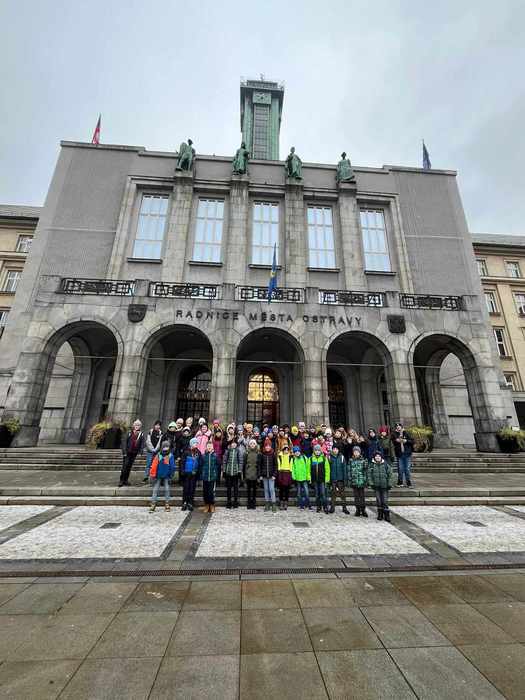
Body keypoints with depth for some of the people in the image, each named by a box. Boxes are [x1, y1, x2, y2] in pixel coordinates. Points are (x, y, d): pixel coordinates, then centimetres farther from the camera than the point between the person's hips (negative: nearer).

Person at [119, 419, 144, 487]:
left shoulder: (141, 434, 0)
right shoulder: (129, 432, -3)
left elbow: (142, 444, 1)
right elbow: (124, 441, -4)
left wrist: (140, 452, -10)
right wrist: (124, 451, -10)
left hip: (134, 453, 2)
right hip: (127, 452, -2)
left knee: (129, 467, 11)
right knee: (124, 466, -3)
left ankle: (126, 480, 22)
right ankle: (121, 481, 9)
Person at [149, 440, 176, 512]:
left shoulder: (170, 456, -7)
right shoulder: (158, 455, -6)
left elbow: (173, 467, -2)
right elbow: (154, 465, -4)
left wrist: (171, 475, -1)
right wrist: (153, 475, -3)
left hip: (166, 476, 0)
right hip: (158, 476, 1)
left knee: (167, 489, 5)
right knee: (155, 490, 3)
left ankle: (167, 504, 16)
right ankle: (153, 504, 12)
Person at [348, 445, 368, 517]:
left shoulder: (363, 460, -1)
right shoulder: (351, 461, 5)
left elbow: (366, 471, 0)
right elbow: (349, 470, 8)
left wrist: (365, 480, -6)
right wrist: (350, 479, 3)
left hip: (361, 481, -2)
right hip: (354, 481, 2)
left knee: (362, 496, 3)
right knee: (356, 496, 9)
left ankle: (363, 510, 14)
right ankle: (357, 510, 19)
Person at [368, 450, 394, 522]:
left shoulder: (386, 465, 0)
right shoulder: (372, 465, 1)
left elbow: (390, 475, 1)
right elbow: (369, 475, 1)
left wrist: (389, 484, -2)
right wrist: (371, 483, -6)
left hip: (384, 486, -1)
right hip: (376, 486, 1)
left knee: (385, 501, -1)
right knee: (378, 501, 9)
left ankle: (386, 514, 10)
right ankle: (380, 514, 22)